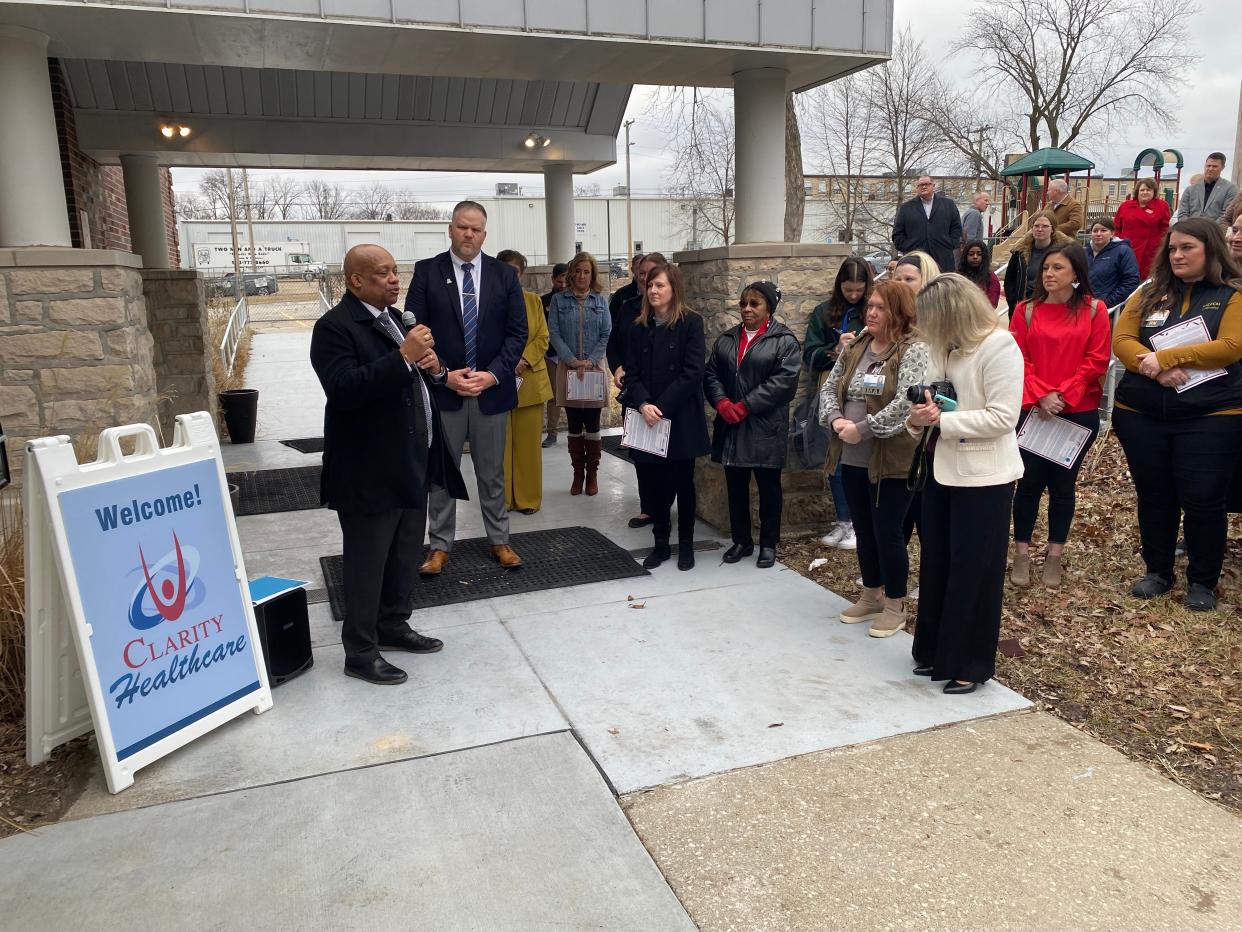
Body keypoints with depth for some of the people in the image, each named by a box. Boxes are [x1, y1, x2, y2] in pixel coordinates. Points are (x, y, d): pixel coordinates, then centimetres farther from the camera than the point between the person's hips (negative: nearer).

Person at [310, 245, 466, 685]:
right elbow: (344, 389, -27)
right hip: (370, 470, -8)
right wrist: (403, 356, -29)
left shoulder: (395, 318, 14)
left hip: (412, 463, 9)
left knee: (405, 556, 19)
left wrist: (433, 365, -2)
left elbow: (422, 376, 22)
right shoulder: (335, 326, -13)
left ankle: (393, 625, 35)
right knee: (367, 564, 2)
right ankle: (360, 652, 15)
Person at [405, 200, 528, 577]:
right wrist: (444, 375, -14)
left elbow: (517, 331, 1)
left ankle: (499, 540, 24)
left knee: (492, 471, 12)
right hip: (443, 388, -1)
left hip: (492, 389, 1)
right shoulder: (427, 271, -1)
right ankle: (440, 545, 19)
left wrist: (494, 374, -11)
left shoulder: (504, 274, 3)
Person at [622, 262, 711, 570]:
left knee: (682, 483, 6)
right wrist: (643, 405, -13)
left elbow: (692, 373, -12)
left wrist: (661, 407, -17)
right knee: (652, 484, 6)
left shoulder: (691, 323, -5)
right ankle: (660, 542, 21)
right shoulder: (639, 327, 8)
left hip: (680, 420, -3)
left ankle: (686, 544, 21)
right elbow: (632, 372, 4)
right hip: (646, 421, 4)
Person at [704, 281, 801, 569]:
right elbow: (711, 374, 8)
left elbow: (783, 381, -14)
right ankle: (741, 540, 25)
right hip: (731, 427, 5)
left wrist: (744, 406, -17)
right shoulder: (726, 339, 12)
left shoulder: (784, 341, -4)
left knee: (768, 487, 6)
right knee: (735, 486, 12)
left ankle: (768, 544, 19)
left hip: (765, 428, -4)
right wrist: (722, 403, -12)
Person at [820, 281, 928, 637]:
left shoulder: (914, 351, -12)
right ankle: (871, 596, 33)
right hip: (852, 458, 7)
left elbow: (907, 402, -23)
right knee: (864, 530, 16)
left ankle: (895, 606, 19)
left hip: (891, 460, -7)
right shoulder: (854, 348, 10)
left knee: (888, 532, 2)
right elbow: (830, 387, 11)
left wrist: (863, 429, -20)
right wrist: (836, 419, -8)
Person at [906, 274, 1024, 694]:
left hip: (982, 477, -8)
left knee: (974, 573, 3)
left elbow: (1003, 417, -21)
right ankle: (935, 651, 30)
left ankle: (971, 664, 18)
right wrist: (920, 417, -8)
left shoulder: (999, 347, -16)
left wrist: (941, 420, -23)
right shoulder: (943, 346, 6)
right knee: (935, 564, 14)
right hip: (942, 468, 8)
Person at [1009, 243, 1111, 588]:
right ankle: (1021, 553, 14)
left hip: (1079, 412, 0)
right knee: (1030, 480, 1)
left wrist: (1062, 395, -13)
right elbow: (1018, 358, -3)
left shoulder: (1094, 310, 1)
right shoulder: (1026, 310, 2)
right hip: (1033, 410, 0)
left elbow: (1097, 360, -4)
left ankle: (1054, 556, 20)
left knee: (1063, 482, 8)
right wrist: (1040, 396, -14)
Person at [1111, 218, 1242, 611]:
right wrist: (1155, 368, -19)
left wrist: (1166, 357, -20)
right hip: (1140, 413, 3)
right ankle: (1157, 572, 28)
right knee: (1153, 496, 12)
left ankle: (1202, 581, 18)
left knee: (1203, 500, 1)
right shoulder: (1150, 293, 8)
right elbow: (1122, 340, -2)